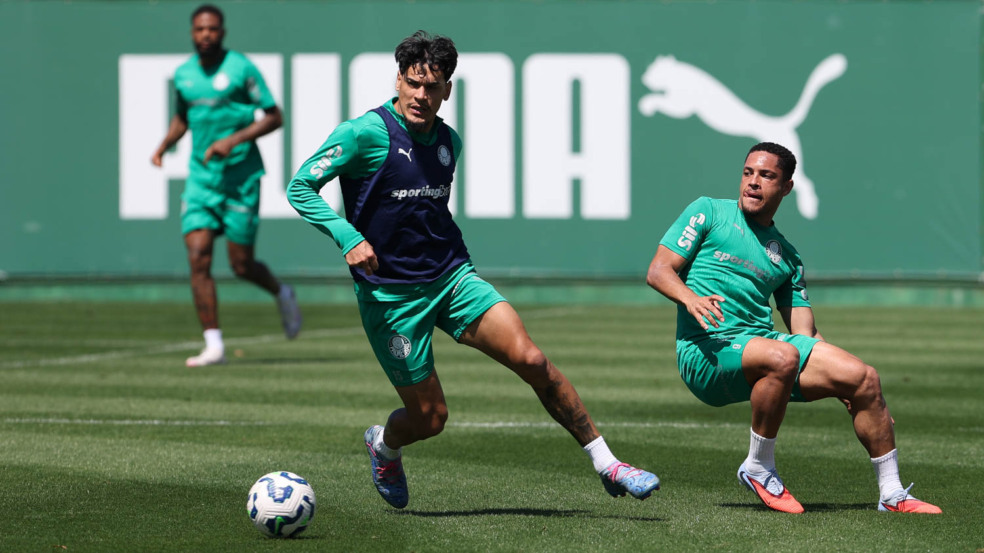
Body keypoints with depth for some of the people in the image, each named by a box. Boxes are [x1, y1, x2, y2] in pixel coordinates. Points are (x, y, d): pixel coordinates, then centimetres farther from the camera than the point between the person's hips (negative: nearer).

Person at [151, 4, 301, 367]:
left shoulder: (241, 68, -8)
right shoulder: (184, 74, 7)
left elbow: (274, 117, -7)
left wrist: (234, 140, -19)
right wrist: (163, 146, 7)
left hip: (241, 176, -4)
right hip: (201, 177, 4)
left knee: (242, 265, 1)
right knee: (198, 259, -11)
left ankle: (281, 294, 35)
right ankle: (214, 346, -9)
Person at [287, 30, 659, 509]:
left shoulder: (448, 142, 7)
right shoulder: (364, 133, -12)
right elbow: (300, 188, -11)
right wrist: (348, 238, -23)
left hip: (453, 277, 5)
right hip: (390, 295, -5)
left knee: (532, 361, -14)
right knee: (430, 418, -1)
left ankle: (606, 465, -8)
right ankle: (383, 445, 36)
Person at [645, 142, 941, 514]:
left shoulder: (786, 255, 22)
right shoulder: (708, 212, 10)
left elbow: (805, 335, 20)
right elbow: (658, 271, 1)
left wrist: (851, 394, 7)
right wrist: (690, 298, -21)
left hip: (764, 340, 5)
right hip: (707, 350, -5)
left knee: (863, 377, -10)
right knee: (782, 357, -36)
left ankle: (892, 494, 1)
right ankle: (758, 469, -17)